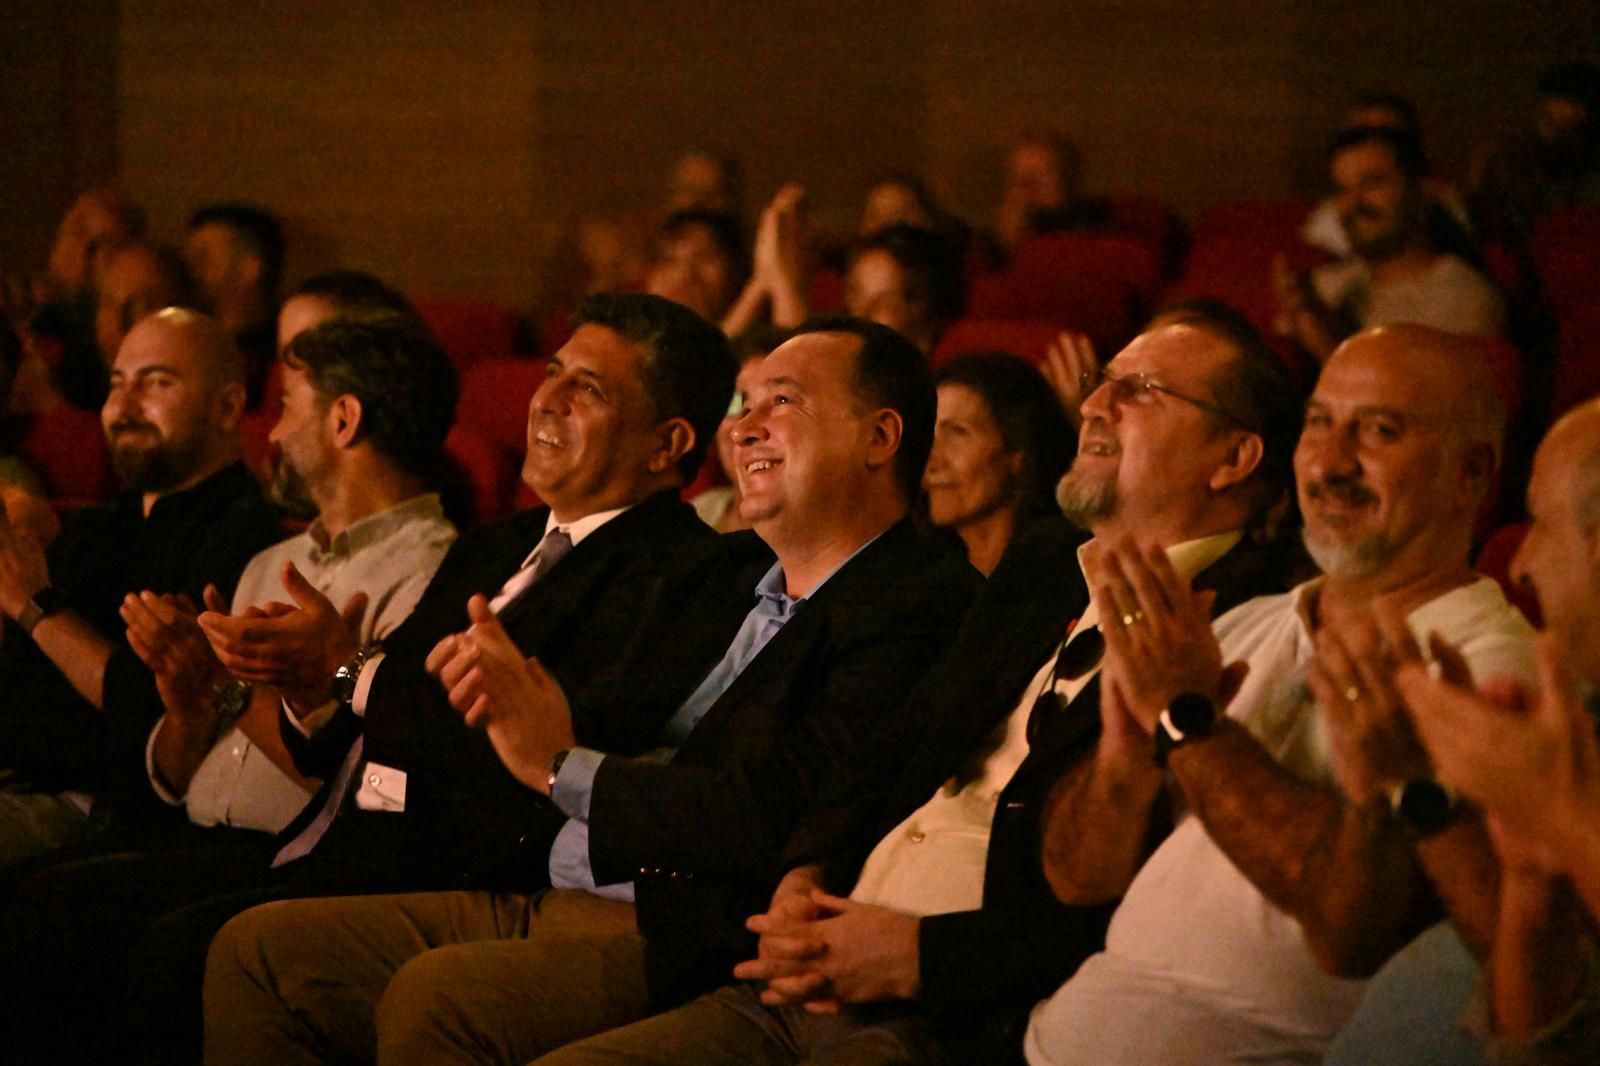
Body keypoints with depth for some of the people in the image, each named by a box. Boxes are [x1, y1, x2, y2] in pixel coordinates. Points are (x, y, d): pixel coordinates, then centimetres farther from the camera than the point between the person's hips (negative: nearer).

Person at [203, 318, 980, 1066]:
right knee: (258, 951, 0)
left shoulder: (916, 609, -9)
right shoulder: (720, 575, 22)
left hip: (692, 948, -9)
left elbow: (787, 817, -20)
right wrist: (512, 691, -8)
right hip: (551, 900, 9)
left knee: (434, 994, -32)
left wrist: (564, 767, -14)